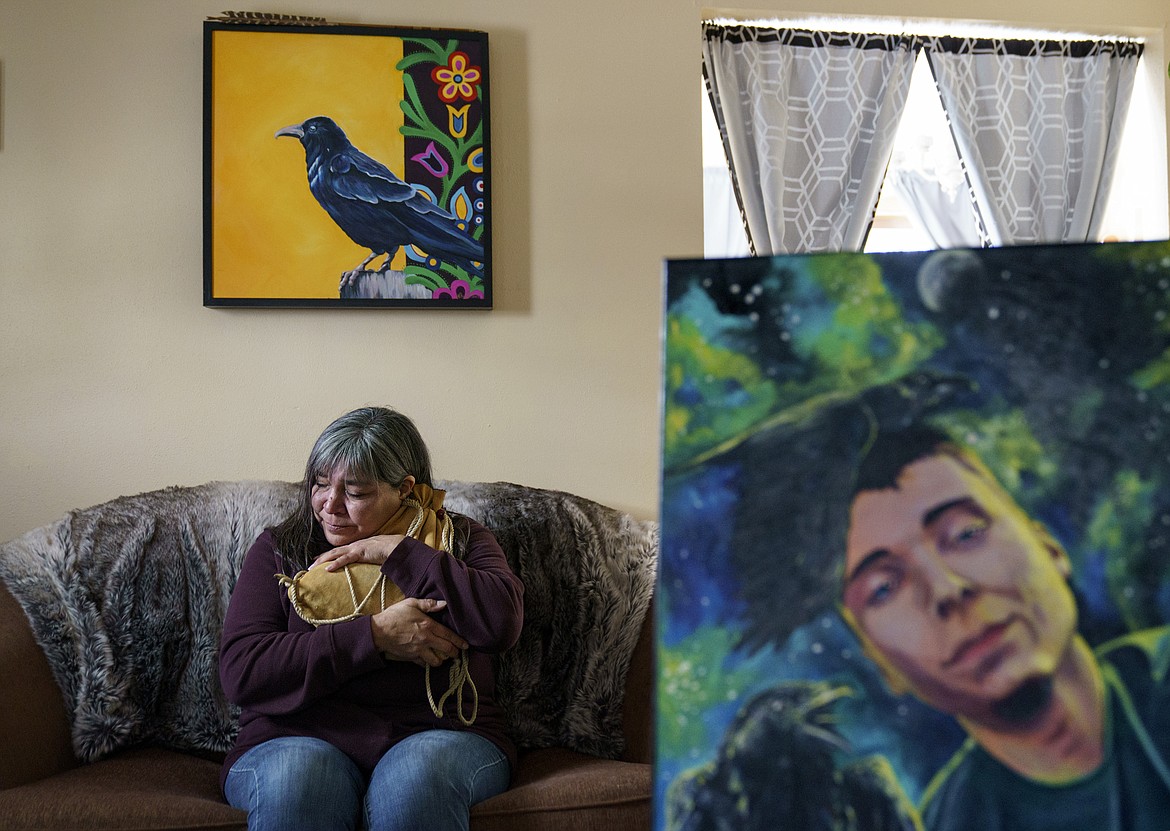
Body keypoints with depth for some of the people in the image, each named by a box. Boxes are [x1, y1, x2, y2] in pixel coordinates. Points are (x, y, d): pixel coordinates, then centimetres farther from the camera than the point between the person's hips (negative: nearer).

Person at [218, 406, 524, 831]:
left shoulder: (458, 539, 11)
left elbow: (503, 621, -10)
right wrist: (374, 636, -12)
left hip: (436, 735, 0)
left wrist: (397, 553, -9)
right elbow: (239, 672, -4)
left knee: (416, 778, -34)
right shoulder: (278, 549, 11)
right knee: (297, 776, -33)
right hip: (301, 742, 1)